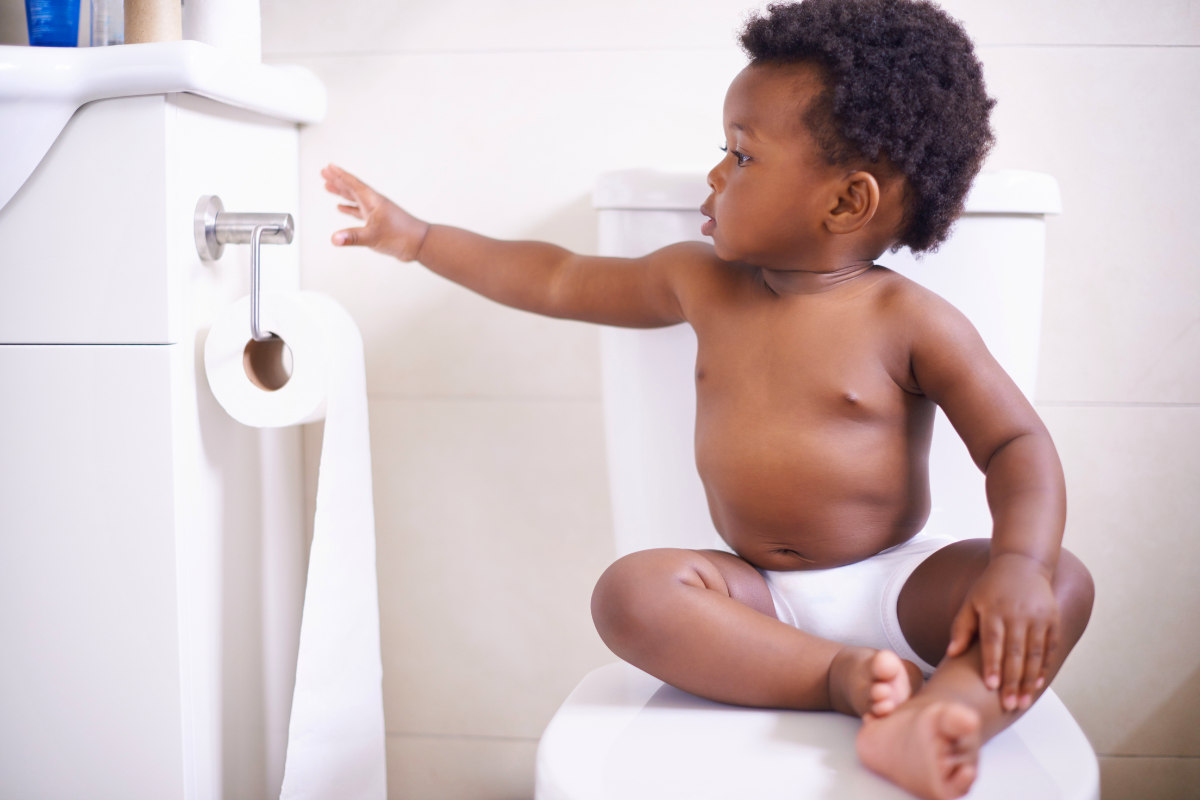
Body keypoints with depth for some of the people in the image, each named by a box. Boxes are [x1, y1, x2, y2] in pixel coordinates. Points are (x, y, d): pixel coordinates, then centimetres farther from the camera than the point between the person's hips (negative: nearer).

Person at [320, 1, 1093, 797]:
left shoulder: (912, 322, -8)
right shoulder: (701, 283, 5)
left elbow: (1018, 444, -7)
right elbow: (559, 280, 15)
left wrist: (1020, 564, -27)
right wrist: (417, 238, 17)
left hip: (894, 583, -2)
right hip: (756, 594, 3)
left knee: (1065, 582, -26)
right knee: (631, 591, -25)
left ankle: (927, 721, -48)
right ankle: (843, 675, -32)